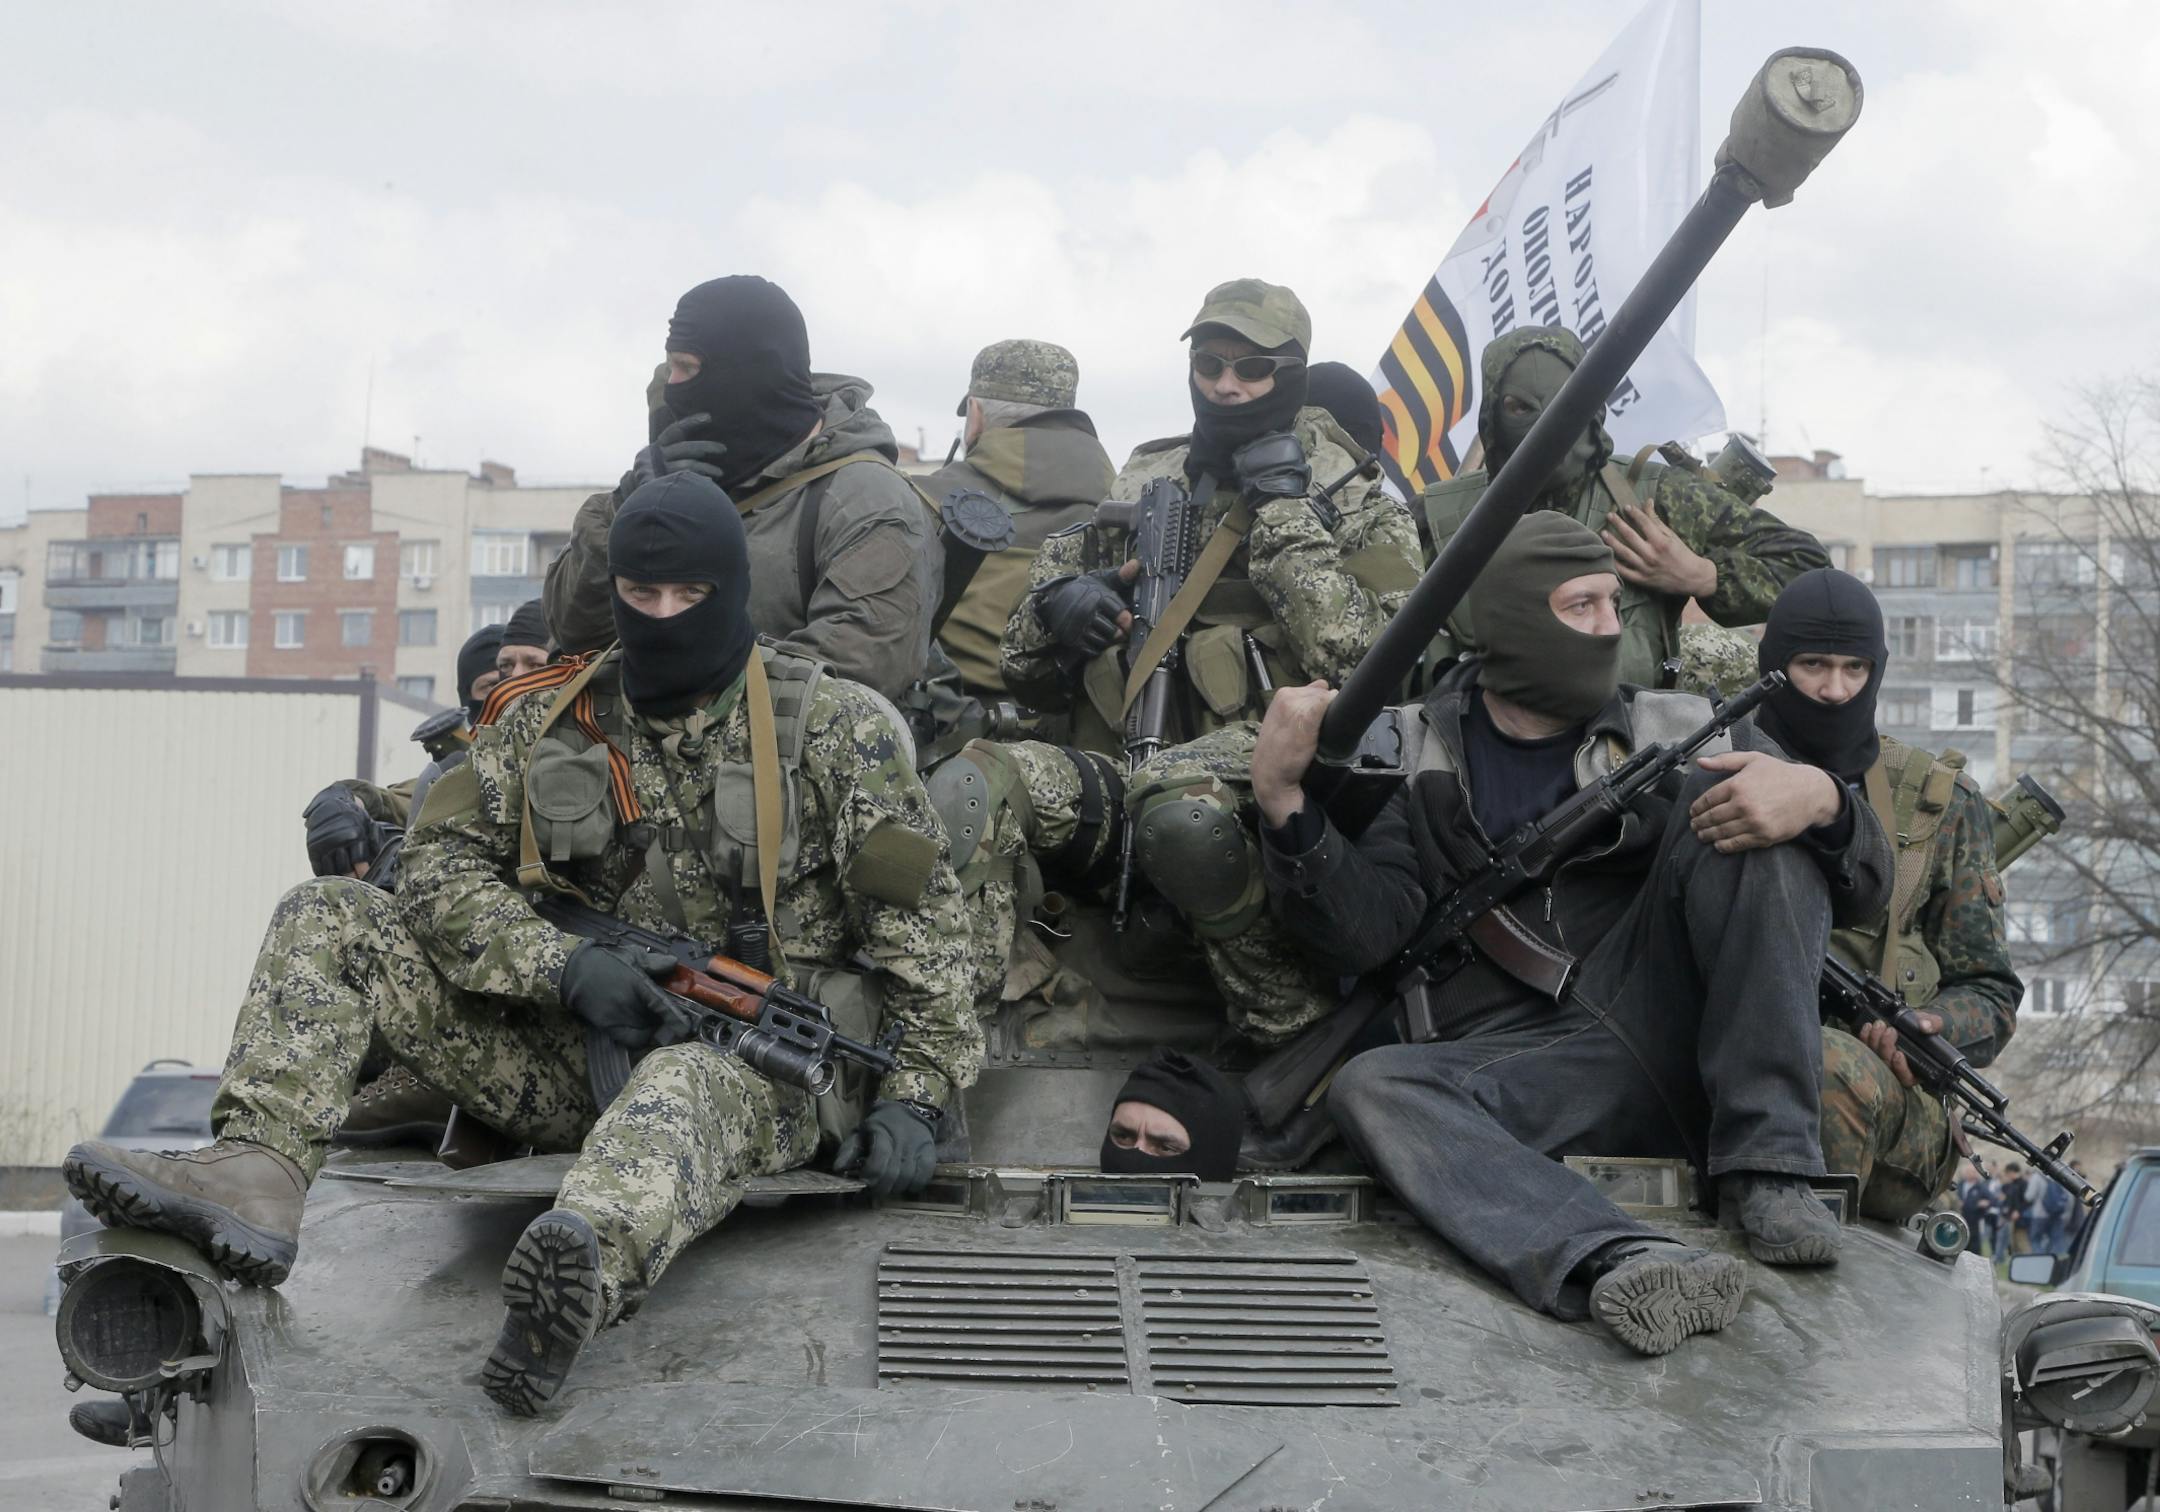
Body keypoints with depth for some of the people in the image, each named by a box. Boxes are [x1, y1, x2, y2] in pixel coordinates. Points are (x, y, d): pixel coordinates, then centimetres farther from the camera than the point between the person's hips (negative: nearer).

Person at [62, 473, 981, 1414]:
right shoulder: (549, 719, 11)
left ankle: (581, 1284, -78)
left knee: (679, 1090, -44)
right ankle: (255, 1179, -30)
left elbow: (920, 914, 1)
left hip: (759, 1067, -5)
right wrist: (564, 967, -14)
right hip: (570, 1058, 5)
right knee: (327, 921, -6)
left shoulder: (830, 727, 2)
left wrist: (915, 1094, -9)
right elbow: (444, 866, 4)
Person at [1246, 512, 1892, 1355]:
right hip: (1515, 1058, 0)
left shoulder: (1682, 734, 13)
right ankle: (1618, 1262, -54)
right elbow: (1360, 935, 0)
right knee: (1371, 1088, -30)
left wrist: (1822, 801, -16)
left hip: (1667, 1036, 1)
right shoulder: (1417, 762, 13)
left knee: (1753, 817, -16)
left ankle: (1766, 1169, -23)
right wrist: (1285, 802, -15)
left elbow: (1865, 888, 8)